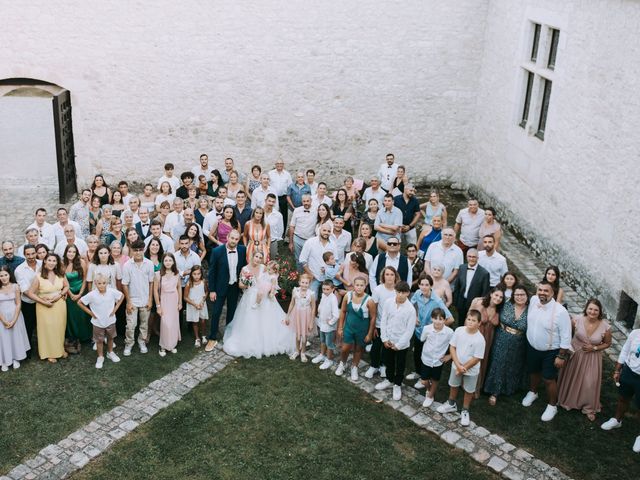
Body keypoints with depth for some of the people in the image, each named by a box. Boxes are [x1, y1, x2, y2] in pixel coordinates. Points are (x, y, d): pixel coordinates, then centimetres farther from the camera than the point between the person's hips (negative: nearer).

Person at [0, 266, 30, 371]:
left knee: (16, 336, 11)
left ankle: (15, 359, 26)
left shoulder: (15, 287, -7)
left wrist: (13, 320, -13)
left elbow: (18, 304, -6)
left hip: (15, 316, 0)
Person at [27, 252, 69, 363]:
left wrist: (60, 294, -9)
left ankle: (60, 349, 31)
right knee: (47, 329, 5)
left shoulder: (60, 274, -2)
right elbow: (30, 293, -11)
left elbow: (67, 286, 10)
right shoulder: (39, 277, -13)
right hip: (45, 306, -3)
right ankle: (49, 353, 19)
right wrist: (44, 302, -15)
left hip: (59, 304, 3)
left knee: (60, 327, 12)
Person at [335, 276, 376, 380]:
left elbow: (373, 318, -13)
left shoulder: (369, 301, -24)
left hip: (362, 330, -2)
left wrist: (369, 334, -9)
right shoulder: (348, 296, -15)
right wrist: (340, 327, 2)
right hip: (349, 327, 2)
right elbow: (343, 311, -1)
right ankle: (342, 364, 41)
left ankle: (354, 367, 41)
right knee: (345, 349, 11)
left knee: (358, 349, 17)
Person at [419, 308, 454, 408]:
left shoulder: (449, 332, -24)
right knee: (424, 381, 10)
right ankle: (429, 389, 45)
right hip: (426, 359, 0)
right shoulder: (427, 329, -21)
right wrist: (428, 349, 2)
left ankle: (430, 396, 46)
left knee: (435, 381, 20)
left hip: (438, 361, 0)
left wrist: (449, 356, -6)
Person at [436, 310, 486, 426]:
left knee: (468, 391, 16)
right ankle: (451, 404, 48)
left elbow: (476, 358, -20)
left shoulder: (480, 339, -26)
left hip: (471, 370, -3)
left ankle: (465, 411, 37)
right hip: (456, 366, 3)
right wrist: (458, 365, -17)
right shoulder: (459, 330, -16)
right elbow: (452, 347, -10)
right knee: (453, 386, 24)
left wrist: (464, 368, -15)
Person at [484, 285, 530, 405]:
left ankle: (510, 388, 41)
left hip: (518, 346, 0)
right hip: (501, 342, 0)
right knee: (498, 365, 5)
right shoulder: (506, 305, -9)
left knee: (513, 368, 18)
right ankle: (494, 392, 17)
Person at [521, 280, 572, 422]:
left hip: (551, 352, -5)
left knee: (549, 379, 7)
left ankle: (552, 406, 30)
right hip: (532, 348, 5)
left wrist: (561, 356, -17)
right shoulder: (533, 300, -12)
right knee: (533, 372, 25)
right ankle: (532, 392, 53)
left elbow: (566, 336, -20)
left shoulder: (560, 311, -28)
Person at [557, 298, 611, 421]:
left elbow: (607, 343, -4)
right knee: (571, 378, 19)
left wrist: (594, 348, -16)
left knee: (590, 382, 6)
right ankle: (567, 399, 45)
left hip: (592, 358, -1)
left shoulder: (605, 326, -19)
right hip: (575, 354, 1)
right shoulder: (577, 319, -21)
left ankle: (589, 408, 30)